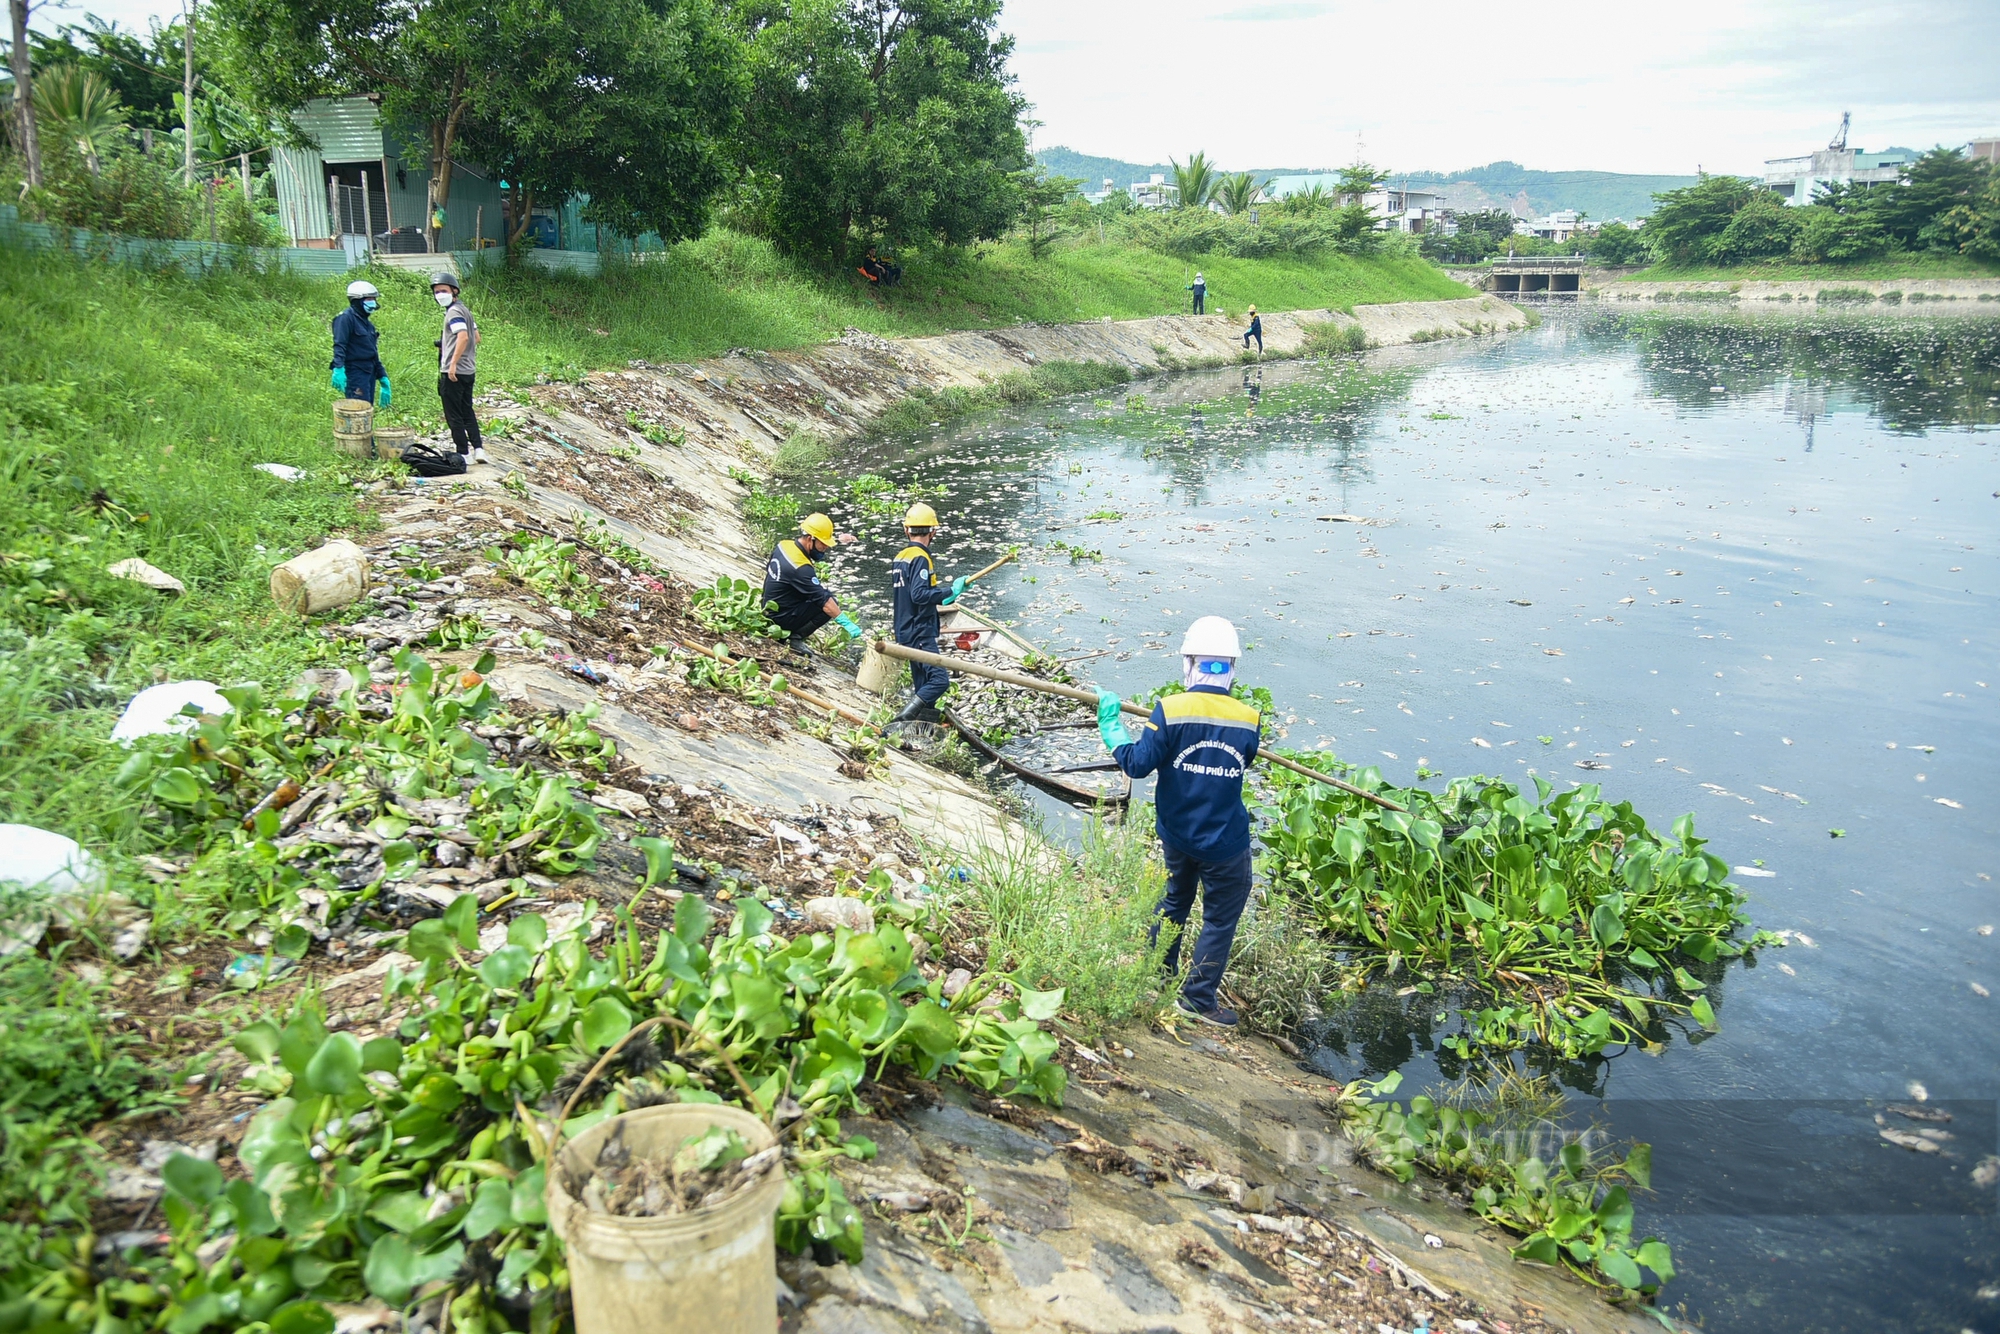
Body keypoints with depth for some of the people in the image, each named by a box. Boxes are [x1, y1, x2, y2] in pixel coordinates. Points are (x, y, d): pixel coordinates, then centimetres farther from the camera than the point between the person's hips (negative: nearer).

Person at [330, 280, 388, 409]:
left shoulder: (367, 323, 19)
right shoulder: (346, 318, -9)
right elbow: (339, 345, -20)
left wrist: (383, 377, 23)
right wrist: (338, 369, -33)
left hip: (369, 373, 9)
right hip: (355, 373, -9)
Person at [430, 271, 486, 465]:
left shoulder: (454, 312, -14)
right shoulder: (464, 310, 15)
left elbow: (463, 336, -27)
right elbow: (476, 337, 20)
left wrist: (453, 363, -28)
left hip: (454, 372, -9)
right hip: (468, 369, 9)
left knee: (454, 415, -2)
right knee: (467, 411, 15)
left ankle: (464, 453, 1)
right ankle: (478, 449, 10)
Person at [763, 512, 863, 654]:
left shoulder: (783, 545, -1)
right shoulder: (801, 567, -27)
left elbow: (767, 571, 18)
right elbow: (825, 602, -28)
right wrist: (847, 624, -27)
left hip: (768, 609, 9)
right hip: (781, 619, -9)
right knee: (830, 605, -13)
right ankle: (796, 638, -8)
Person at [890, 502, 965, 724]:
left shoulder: (900, 556, 13)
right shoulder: (920, 558, -14)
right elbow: (919, 595, -24)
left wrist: (941, 598, 23)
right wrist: (950, 591, -18)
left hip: (907, 632, 10)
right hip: (920, 633, -10)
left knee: (923, 685, 12)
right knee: (939, 679, -15)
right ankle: (903, 719, -23)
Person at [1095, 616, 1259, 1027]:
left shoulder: (1171, 711, -17)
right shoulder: (1248, 719, -13)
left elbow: (1137, 763, -16)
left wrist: (1110, 723, -4)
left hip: (1176, 834, 3)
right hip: (1225, 843, -3)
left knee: (1174, 900, 25)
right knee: (1221, 918, 13)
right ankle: (1197, 998, 17)